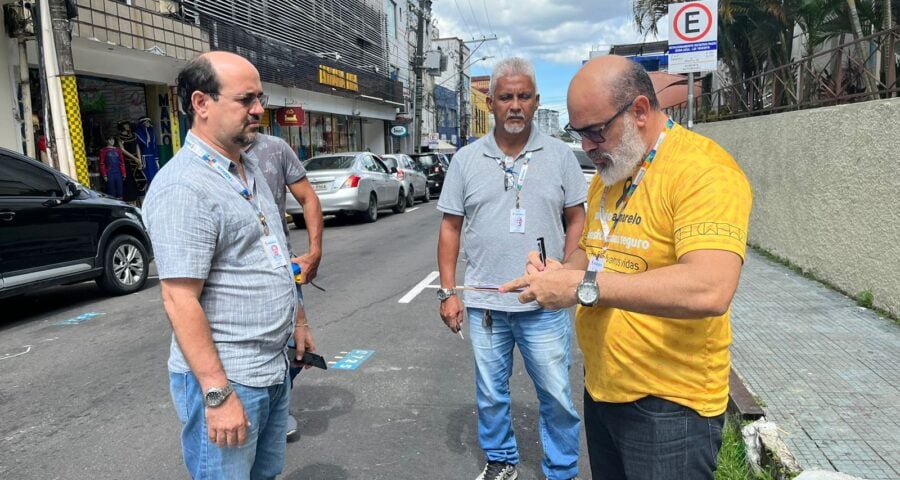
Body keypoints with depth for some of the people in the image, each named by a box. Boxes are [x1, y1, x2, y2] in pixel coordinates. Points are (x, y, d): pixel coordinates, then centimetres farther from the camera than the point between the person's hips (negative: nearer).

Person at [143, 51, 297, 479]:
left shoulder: (250, 168, 9)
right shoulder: (183, 187, -20)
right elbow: (180, 301, -23)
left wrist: (296, 321, 20)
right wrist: (218, 394, -23)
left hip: (275, 369, 9)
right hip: (225, 379, -8)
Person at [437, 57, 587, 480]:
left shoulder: (560, 155, 1)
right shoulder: (466, 159, 3)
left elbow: (577, 219, 5)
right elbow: (450, 227, 5)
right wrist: (448, 291, 1)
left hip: (545, 303, -1)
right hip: (483, 301, 2)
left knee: (556, 394, 7)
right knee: (490, 392, 16)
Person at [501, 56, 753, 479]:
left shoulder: (703, 170, -19)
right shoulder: (606, 174, 8)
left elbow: (710, 290, -32)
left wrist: (583, 285, -31)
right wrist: (561, 273, -4)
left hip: (668, 404, -8)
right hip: (600, 389, 8)